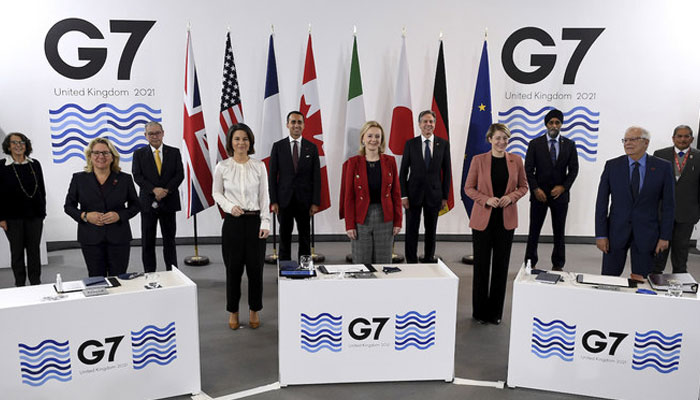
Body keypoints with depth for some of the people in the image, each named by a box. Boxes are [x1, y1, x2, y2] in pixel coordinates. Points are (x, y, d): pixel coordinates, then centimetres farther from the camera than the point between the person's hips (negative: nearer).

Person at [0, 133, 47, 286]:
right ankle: (20, 285, 17)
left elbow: (42, 190, 10)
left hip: (34, 216, 2)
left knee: (34, 250, 8)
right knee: (17, 251, 8)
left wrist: (42, 211, 7)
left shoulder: (35, 164, 5)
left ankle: (36, 284, 17)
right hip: (13, 217, -2)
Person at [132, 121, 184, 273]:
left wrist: (166, 190, -15)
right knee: (147, 241, 5)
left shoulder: (174, 152, 5)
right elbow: (137, 176, -5)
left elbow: (179, 175, -2)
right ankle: (149, 273, 13)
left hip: (169, 202, 0)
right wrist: (154, 190, -19)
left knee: (169, 240, 8)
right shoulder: (139, 154, 5)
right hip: (148, 202, 0)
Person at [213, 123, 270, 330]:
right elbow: (217, 193, 9)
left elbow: (264, 196, 3)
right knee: (233, 268, 6)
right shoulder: (222, 167, 0)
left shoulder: (259, 166, 1)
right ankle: (233, 311, 22)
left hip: (255, 221, 1)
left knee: (255, 267, 5)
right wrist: (230, 206, -10)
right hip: (232, 222, 0)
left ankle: (255, 310, 22)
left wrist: (265, 222, -4)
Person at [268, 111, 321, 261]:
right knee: (284, 238, 7)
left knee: (305, 238, 9)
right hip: (284, 199, -1)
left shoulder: (312, 148, 4)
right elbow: (272, 176, 0)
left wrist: (315, 202, -5)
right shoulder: (278, 146, 2)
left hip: (304, 199, 1)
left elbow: (316, 177, 2)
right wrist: (273, 201, -6)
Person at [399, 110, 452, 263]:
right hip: (414, 193, -1)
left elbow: (447, 171, 4)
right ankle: (411, 262, 15)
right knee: (411, 230, 4)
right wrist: (403, 195, -7)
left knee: (431, 230, 11)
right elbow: (403, 171, 0)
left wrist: (445, 196, 0)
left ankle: (429, 259, 25)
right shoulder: (410, 144, 0)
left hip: (434, 194, 1)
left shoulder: (443, 144, 2)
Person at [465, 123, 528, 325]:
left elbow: (523, 186, 11)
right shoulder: (478, 160, -2)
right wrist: (486, 199, -15)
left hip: (506, 219, 2)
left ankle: (496, 312, 20)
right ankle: (480, 311, 18)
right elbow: (469, 188, 1)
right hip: (482, 219, -2)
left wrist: (511, 197, -9)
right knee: (481, 265, 4)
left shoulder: (516, 160, 4)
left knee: (501, 265, 7)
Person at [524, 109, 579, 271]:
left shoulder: (569, 145, 6)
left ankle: (558, 266, 18)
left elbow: (573, 169, 5)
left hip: (560, 194, 2)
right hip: (539, 194, -1)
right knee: (534, 231, 1)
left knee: (559, 232, 8)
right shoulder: (535, 144, 1)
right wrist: (535, 189, -11)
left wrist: (563, 187, -9)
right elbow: (528, 169, -1)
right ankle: (530, 264, 10)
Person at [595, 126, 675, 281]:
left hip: (646, 233, 0)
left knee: (639, 280, 6)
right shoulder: (612, 166, 0)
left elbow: (668, 204, 2)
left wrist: (665, 236, -2)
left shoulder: (663, 167, -1)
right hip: (616, 231, 1)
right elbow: (602, 202, 0)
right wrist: (601, 234, -5)